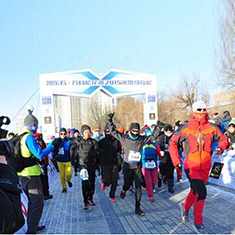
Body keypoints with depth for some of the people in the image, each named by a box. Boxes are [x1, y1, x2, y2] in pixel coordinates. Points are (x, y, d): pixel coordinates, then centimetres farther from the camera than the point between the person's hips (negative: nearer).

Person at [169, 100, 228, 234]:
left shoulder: (212, 128, -4)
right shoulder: (186, 128, -11)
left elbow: (223, 139, 11)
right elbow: (173, 143, 0)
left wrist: (221, 147, -10)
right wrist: (176, 160, -4)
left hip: (205, 167, 4)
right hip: (191, 166, -4)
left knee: (196, 191, 17)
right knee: (202, 192, -16)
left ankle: (185, 207, 49)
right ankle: (198, 222, 4)